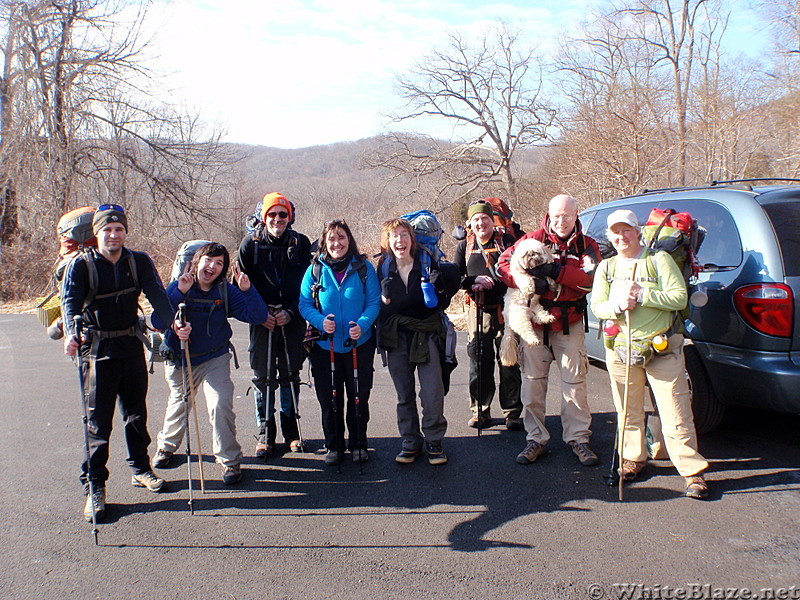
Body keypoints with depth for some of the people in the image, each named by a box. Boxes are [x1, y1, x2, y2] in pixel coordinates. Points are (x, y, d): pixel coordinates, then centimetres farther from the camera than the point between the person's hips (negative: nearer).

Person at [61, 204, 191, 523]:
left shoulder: (139, 262, -1)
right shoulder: (81, 265, -8)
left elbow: (157, 294, -12)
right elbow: (70, 302, -20)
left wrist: (174, 323, -29)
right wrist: (71, 335, -39)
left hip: (131, 346, 3)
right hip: (97, 349, -3)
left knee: (137, 412, 15)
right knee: (98, 419, -1)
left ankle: (140, 469, 32)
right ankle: (94, 486, 9)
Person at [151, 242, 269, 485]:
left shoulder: (226, 291, -10)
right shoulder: (177, 287, -12)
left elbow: (257, 316, -18)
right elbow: (157, 322, -23)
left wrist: (247, 290, -33)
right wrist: (179, 293, -33)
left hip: (214, 359, -1)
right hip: (179, 360, 1)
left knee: (221, 406, -16)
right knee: (179, 404, 20)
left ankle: (230, 460, 2)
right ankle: (167, 445, 49)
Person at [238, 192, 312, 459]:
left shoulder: (301, 243, 1)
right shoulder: (251, 243, 0)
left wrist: (290, 312, -9)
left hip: (292, 319, 1)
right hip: (262, 320, 0)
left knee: (291, 375, 8)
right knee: (263, 377, 2)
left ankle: (291, 430, 22)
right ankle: (265, 434, 14)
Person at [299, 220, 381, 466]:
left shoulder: (364, 268, -3)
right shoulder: (315, 270, -1)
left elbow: (374, 302, -4)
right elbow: (304, 304, 0)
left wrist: (362, 325, -21)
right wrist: (320, 321, -20)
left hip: (359, 344, -1)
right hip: (324, 346, 1)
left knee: (358, 397, 8)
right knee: (329, 399, 9)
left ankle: (358, 444, 26)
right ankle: (334, 446, 27)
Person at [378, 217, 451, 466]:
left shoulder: (427, 263, -1)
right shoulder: (384, 268, 3)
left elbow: (442, 305, 1)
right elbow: (378, 306, 6)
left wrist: (439, 289, -19)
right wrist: (384, 299, -15)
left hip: (426, 334, -2)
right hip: (396, 337, 2)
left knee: (432, 393, -5)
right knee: (404, 395, 9)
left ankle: (434, 441, 13)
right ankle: (410, 443, 23)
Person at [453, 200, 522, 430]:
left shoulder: (507, 241, 5)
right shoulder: (464, 246, 14)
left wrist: (494, 280, -20)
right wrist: (473, 281, -12)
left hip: (505, 309, -2)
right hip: (477, 310, 2)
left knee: (509, 364, 1)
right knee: (479, 363, 4)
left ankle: (512, 413, 11)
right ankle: (480, 411, 16)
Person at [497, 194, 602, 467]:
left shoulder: (586, 245, 5)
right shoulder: (534, 239, 4)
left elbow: (591, 278, -12)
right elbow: (503, 264, -2)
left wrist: (556, 272, -23)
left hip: (570, 324, 0)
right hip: (534, 322, 0)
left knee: (574, 382, 3)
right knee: (532, 383, 4)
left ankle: (578, 438, 17)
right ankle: (536, 438, 16)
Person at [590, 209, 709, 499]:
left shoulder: (659, 259, 0)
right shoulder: (606, 267, 11)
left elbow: (679, 298, -10)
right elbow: (597, 306, 2)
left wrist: (641, 295, -18)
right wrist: (618, 305, -19)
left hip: (663, 348, -3)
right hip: (621, 350, 4)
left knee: (675, 412, -3)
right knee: (628, 411, 13)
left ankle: (693, 470, 6)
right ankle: (633, 458, 30)